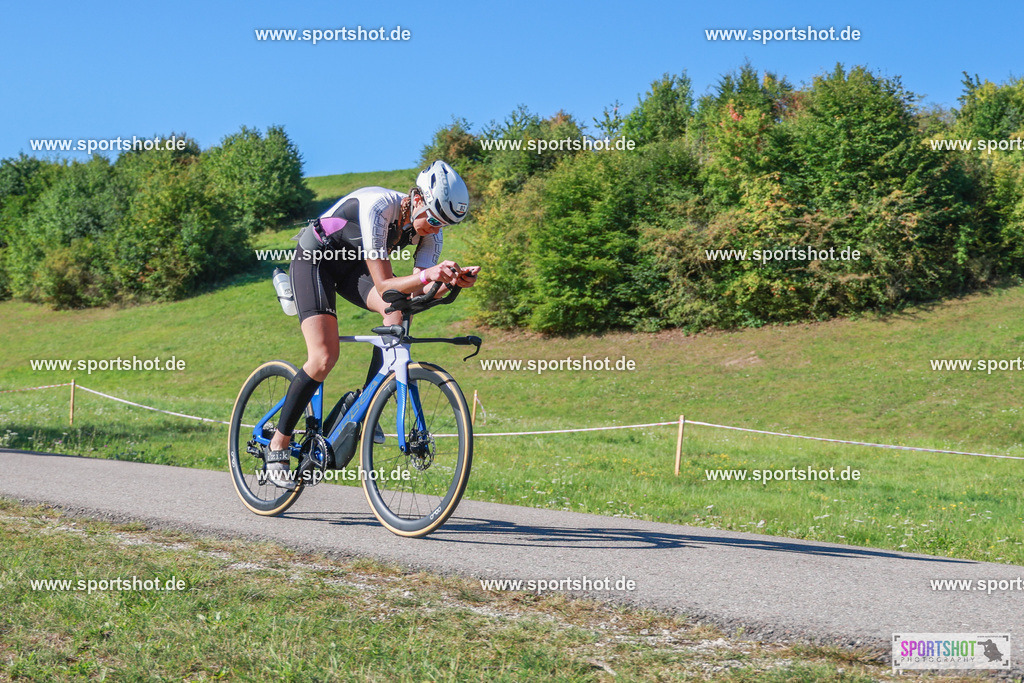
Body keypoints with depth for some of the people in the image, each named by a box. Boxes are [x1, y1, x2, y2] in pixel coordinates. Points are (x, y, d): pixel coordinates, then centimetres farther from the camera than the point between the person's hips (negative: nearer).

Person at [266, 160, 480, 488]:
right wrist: (427, 275, -52)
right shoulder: (377, 207, -34)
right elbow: (383, 285, -36)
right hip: (313, 260, -6)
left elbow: (417, 291, -21)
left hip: (352, 264, 6)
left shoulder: (431, 230, -14)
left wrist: (452, 280, -40)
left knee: (399, 310, -23)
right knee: (324, 357, -19)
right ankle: (278, 445, -5)